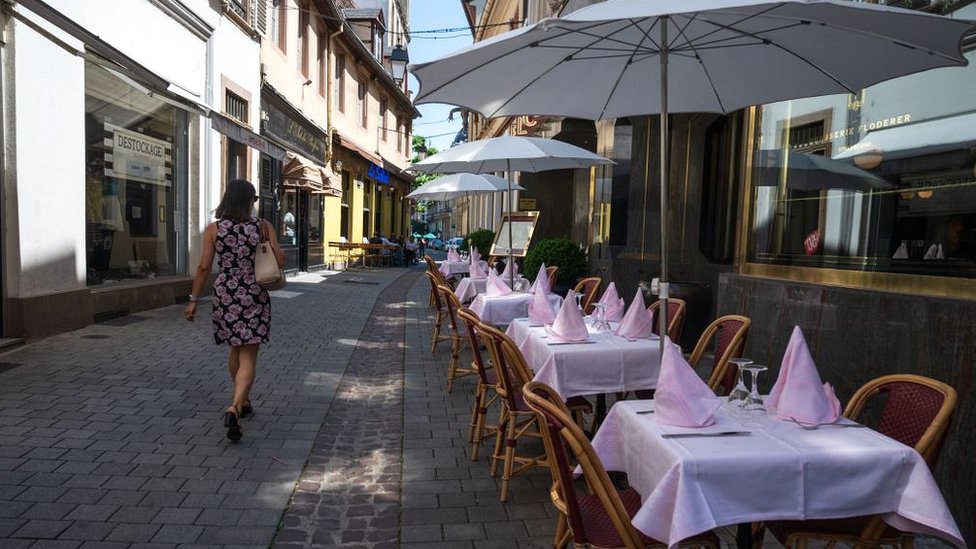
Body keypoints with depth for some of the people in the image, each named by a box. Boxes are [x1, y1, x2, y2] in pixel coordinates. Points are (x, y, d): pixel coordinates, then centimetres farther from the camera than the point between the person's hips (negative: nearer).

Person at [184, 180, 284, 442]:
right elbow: (280, 261, -9)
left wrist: (194, 299, 3)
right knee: (248, 356, -1)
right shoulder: (263, 226, -4)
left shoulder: (213, 229, -1)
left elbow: (204, 267, -4)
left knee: (235, 349, 22)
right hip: (255, 296, -2)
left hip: (225, 295, 3)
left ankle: (243, 401, 37)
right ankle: (234, 408, -20)